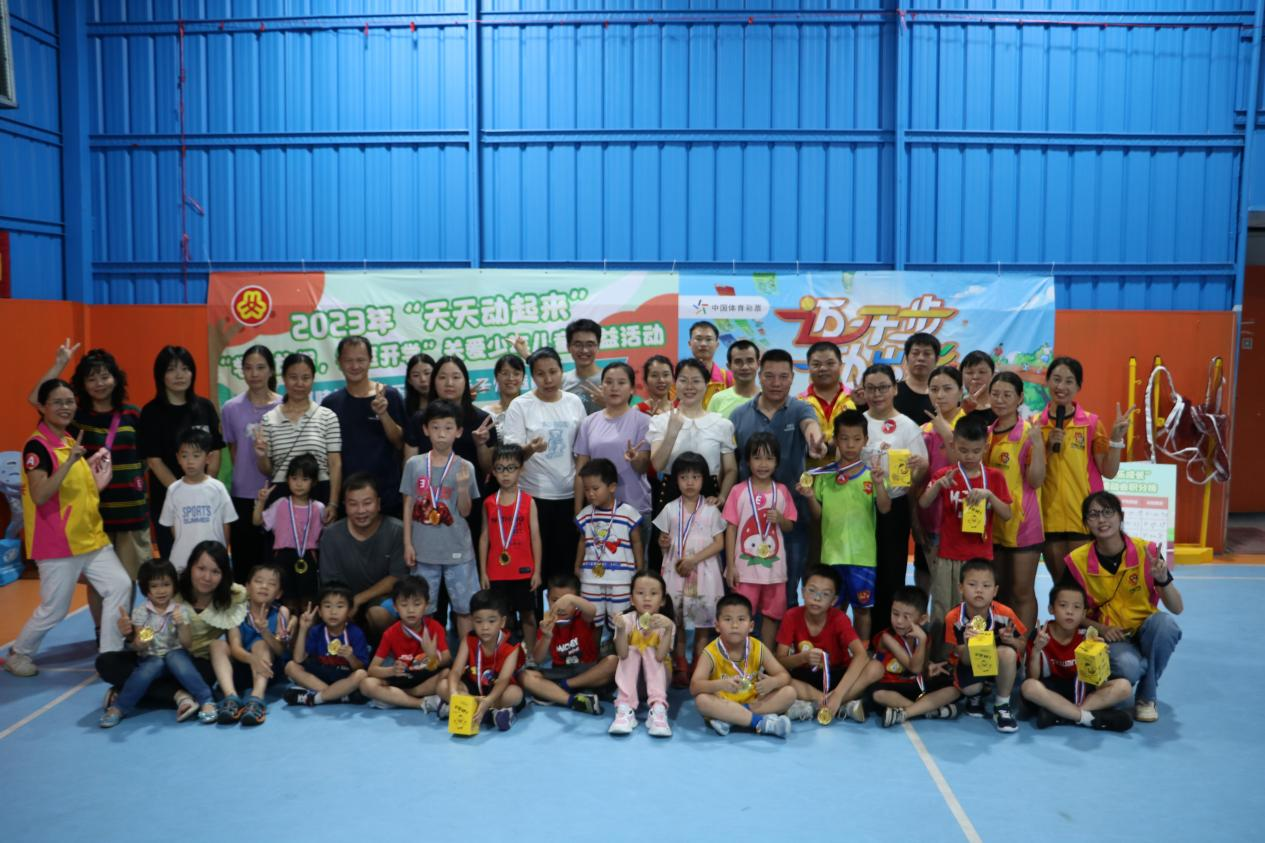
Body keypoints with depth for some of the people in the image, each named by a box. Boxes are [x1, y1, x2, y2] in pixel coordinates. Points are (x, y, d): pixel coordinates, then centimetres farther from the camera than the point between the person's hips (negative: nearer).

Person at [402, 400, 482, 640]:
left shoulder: (464, 467, -3)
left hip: (458, 550, -1)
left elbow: (465, 512, -3)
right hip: (424, 549, 1)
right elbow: (408, 507, 4)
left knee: (465, 607, 6)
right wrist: (407, 544, 1)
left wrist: (463, 486, -19)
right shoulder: (414, 465, -1)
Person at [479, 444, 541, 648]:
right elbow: (485, 537, 6)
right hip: (497, 572, 1)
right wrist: (483, 572, 3)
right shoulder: (489, 503, 3)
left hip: (523, 570, -1)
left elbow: (535, 537, -2)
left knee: (527, 615, 8)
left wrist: (537, 571, -5)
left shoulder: (528, 502, -2)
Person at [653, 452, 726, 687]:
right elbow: (663, 540, 11)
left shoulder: (711, 510, 1)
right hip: (675, 572, 2)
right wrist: (663, 544, -14)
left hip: (703, 572, -1)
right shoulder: (670, 509, 6)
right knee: (676, 624, 4)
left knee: (703, 625, 2)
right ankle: (680, 670, 14)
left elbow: (719, 543, -3)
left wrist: (694, 559, -13)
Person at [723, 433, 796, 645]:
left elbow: (790, 527, 10)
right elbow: (731, 529, -3)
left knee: (771, 613, 10)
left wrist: (780, 519, -14)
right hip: (745, 566, -2)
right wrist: (730, 565, -6)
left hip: (774, 566, 2)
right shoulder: (738, 491, -4)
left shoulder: (782, 491, 2)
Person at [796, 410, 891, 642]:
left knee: (862, 607, 9)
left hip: (862, 553, -1)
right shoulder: (825, 475, 3)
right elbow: (818, 514, 8)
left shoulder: (871, 475, -2)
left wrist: (879, 484, -27)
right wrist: (810, 497, -11)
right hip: (832, 552, 1)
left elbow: (885, 508, -12)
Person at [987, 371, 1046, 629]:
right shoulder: (986, 433, 7)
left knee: (1022, 592, 1)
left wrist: (1038, 443, -25)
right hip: (993, 523, 6)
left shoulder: (1029, 433, -9)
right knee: (1001, 591, 14)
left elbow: (1036, 480, -15)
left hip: (1022, 523, -6)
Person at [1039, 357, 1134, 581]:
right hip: (1048, 518, 2)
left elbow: (1109, 471, -4)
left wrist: (1116, 438, -16)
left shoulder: (1091, 422, -2)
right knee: (1060, 584, 12)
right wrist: (1047, 446, -11)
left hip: (1084, 518, -2)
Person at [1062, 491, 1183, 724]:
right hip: (1109, 637, -2)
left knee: (1165, 623, -33)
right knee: (1127, 666, -35)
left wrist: (1163, 579, -30)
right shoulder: (1077, 560, -11)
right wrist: (1101, 628, -16)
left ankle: (1147, 696, -10)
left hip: (1145, 631, 2)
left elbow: (1177, 609, -12)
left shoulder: (1146, 552, -12)